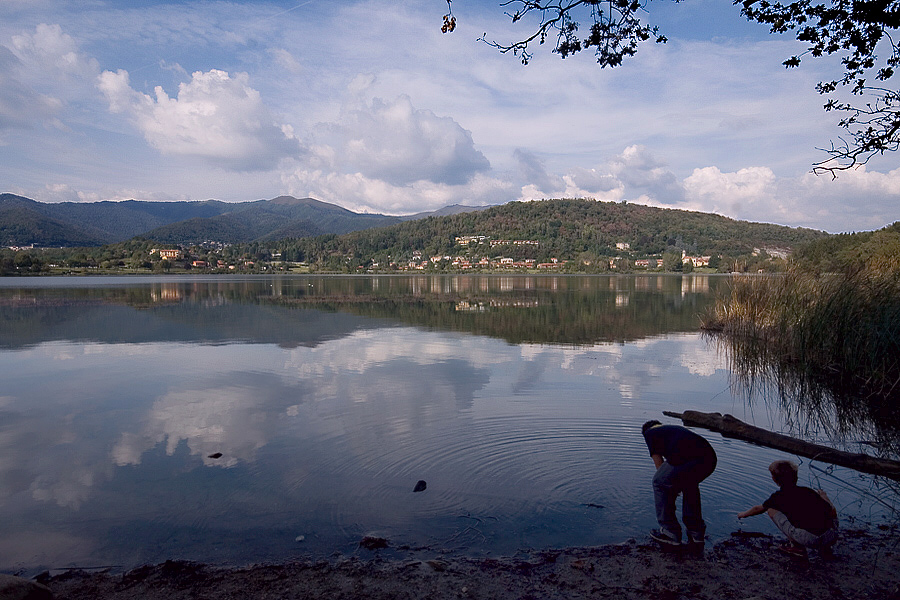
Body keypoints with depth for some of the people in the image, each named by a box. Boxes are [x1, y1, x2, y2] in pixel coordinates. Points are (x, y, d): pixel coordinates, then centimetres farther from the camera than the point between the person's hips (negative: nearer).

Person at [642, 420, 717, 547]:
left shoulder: (649, 433, 24)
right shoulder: (677, 428, 41)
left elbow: (659, 463, 19)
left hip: (685, 460, -6)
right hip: (710, 460, 6)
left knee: (660, 484, 21)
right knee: (690, 484, 36)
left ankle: (670, 534, 22)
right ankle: (696, 533, 37)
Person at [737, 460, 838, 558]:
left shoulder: (779, 497, 12)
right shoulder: (809, 491, 19)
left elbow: (758, 509, 30)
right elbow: (833, 512, 19)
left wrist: (743, 514, 50)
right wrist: (824, 497, 39)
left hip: (808, 540, -5)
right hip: (831, 537, 5)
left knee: (771, 509, 11)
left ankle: (796, 546, 10)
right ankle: (825, 547, 21)